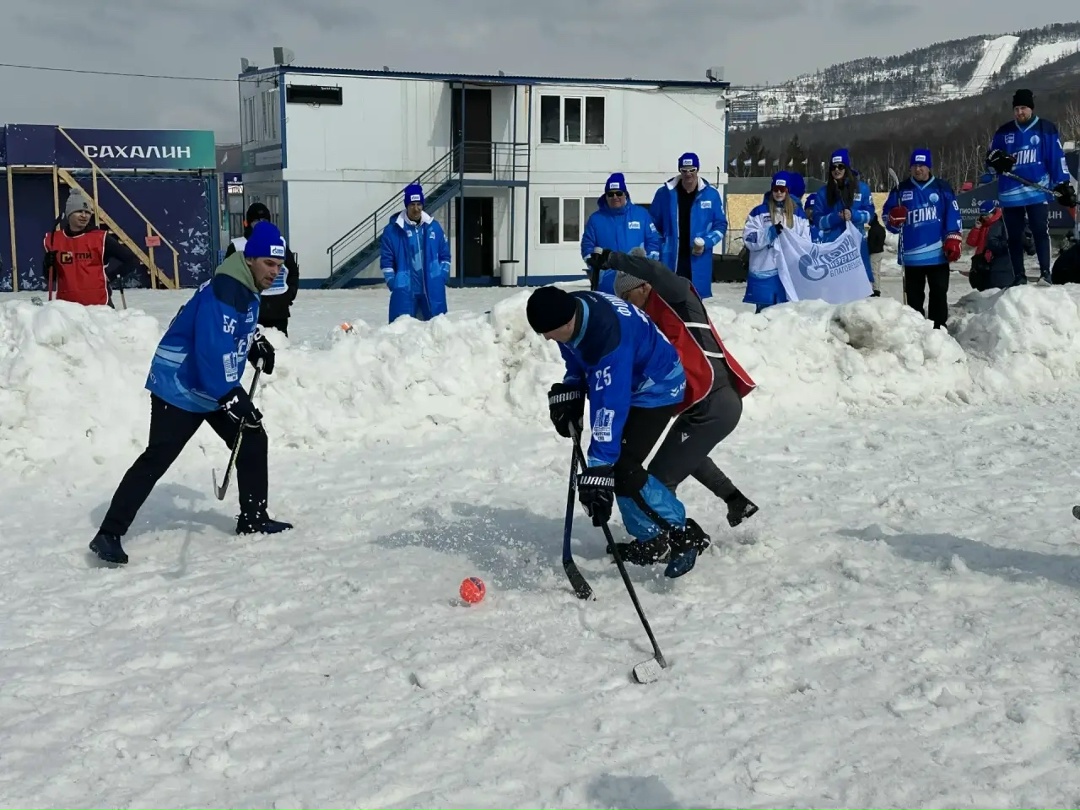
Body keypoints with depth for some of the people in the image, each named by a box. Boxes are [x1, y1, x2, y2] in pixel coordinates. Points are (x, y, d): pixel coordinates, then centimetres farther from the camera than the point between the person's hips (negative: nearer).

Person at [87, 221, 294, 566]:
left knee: (253, 441, 10)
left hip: (218, 386, 10)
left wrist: (257, 342, 12)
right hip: (180, 386, -10)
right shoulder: (223, 292, -26)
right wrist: (233, 398, -36)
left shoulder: (248, 287, 6)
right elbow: (212, 350, -33)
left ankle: (253, 518, 23)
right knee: (156, 459, -12)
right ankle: (109, 534, -8)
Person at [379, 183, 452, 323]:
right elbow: (386, 260, -2)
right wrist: (392, 283, -8)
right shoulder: (392, 230, -4)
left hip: (432, 289, 3)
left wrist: (443, 277, 2)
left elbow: (445, 254, 12)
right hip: (405, 290, -3)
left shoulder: (434, 227, 5)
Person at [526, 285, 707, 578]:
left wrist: (598, 469, -43)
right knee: (609, 463, 7)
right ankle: (653, 538, 19)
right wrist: (568, 393, -3)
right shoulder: (568, 309, -13)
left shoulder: (609, 337, -39)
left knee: (621, 468, -18)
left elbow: (609, 407, -41)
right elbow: (579, 360, 9)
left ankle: (682, 534, -5)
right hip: (623, 382, 9)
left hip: (657, 387, -9)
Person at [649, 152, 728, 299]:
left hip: (698, 262, 0)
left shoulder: (711, 194, 2)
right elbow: (652, 225, 8)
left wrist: (705, 243, -9)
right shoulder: (664, 193, 1)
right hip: (670, 261, 0)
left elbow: (721, 225, 7)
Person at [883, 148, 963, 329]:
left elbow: (954, 216, 0)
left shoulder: (942, 188, 1)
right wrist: (894, 219, -16)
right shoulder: (901, 190, 7)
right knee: (914, 297, 11)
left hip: (938, 254, -2)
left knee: (939, 294, 5)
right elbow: (889, 222, 7)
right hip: (911, 255, 2)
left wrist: (953, 241, -8)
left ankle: (938, 329, 11)